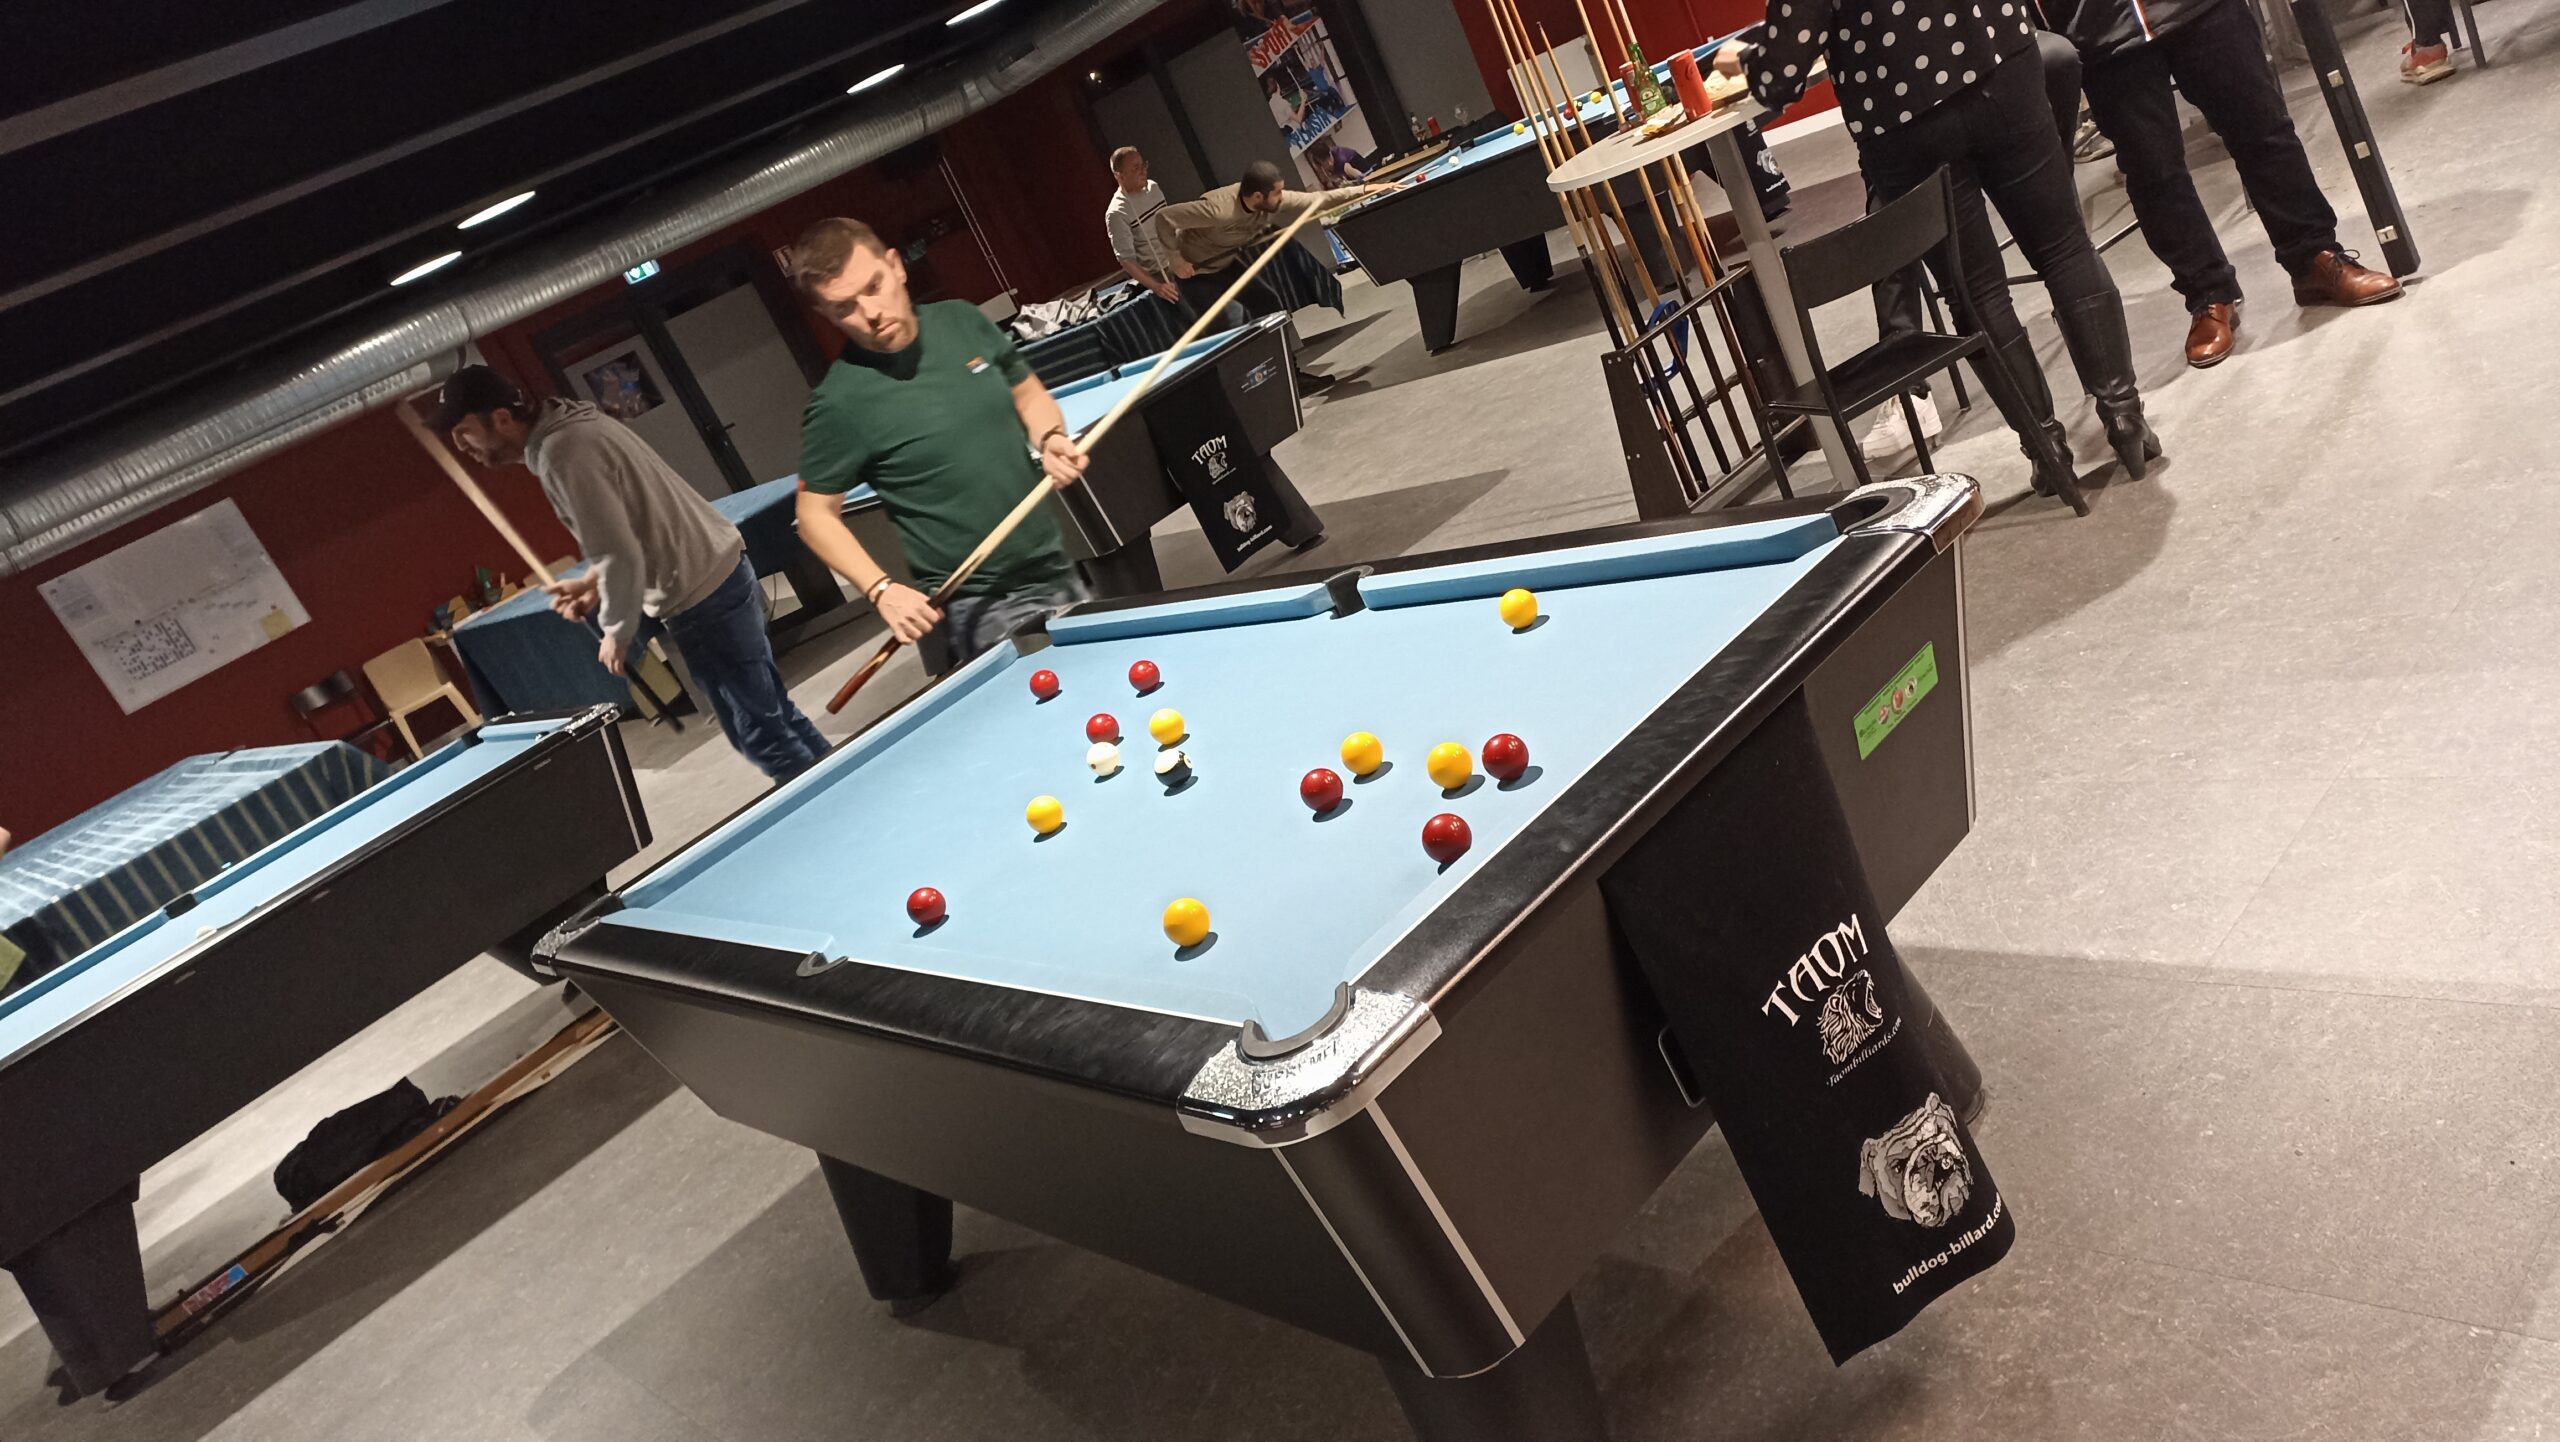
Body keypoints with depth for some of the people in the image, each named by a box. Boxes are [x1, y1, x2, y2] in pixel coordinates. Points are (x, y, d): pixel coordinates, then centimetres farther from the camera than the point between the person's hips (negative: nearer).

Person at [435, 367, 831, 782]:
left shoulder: (560, 455, -20)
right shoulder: (573, 421, 12)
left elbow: (621, 557, -23)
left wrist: (616, 632, -9)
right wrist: (594, 581, 14)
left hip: (701, 603, -10)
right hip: (724, 572, 10)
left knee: (760, 732, 2)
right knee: (771, 710, 19)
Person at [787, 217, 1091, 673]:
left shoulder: (962, 321, -2)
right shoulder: (838, 402, -17)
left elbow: (1028, 392, 13)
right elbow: (817, 514, -7)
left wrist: (1050, 438, -8)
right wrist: (882, 590, -20)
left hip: (1053, 567, 6)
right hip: (978, 608, -5)